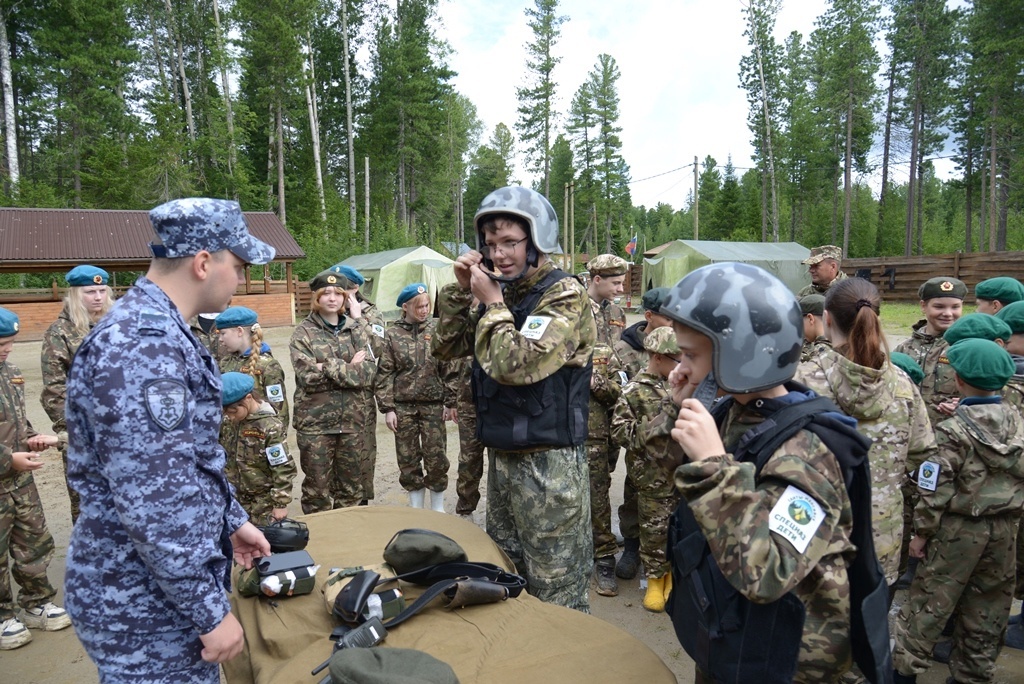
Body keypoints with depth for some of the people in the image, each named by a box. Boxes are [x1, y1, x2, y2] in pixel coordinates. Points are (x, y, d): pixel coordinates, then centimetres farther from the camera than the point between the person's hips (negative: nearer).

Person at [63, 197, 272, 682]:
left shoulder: (155, 331, 8)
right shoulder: (140, 349, -26)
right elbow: (154, 504, -28)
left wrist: (232, 519, 21)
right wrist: (212, 611, -21)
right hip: (146, 604, -9)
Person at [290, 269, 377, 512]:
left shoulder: (356, 328, 5)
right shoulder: (303, 332, -2)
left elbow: (368, 374, -8)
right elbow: (308, 377, -15)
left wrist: (328, 367, -16)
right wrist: (350, 368, -13)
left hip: (353, 419, 3)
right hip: (315, 421, -2)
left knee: (352, 487, 13)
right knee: (317, 488, 8)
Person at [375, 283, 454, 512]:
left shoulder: (436, 332, 2)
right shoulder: (392, 335, -1)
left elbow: (448, 369, 3)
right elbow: (384, 373, -2)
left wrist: (449, 402, 0)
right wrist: (387, 408, -6)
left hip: (433, 405, 0)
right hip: (403, 406, 0)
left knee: (437, 458, 2)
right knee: (408, 460, 8)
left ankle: (438, 507, 21)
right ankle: (416, 507, 25)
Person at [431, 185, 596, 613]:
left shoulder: (564, 296, -13)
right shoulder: (503, 294, 11)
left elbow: (517, 365, -26)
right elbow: (445, 348, 13)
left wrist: (492, 301, -14)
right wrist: (461, 290, 1)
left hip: (548, 465, -8)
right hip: (501, 458, 8)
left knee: (556, 595, 4)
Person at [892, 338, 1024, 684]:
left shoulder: (952, 430, -18)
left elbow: (936, 490, -16)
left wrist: (921, 531, -8)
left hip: (959, 527, -5)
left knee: (931, 600, 4)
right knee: (988, 605, 16)